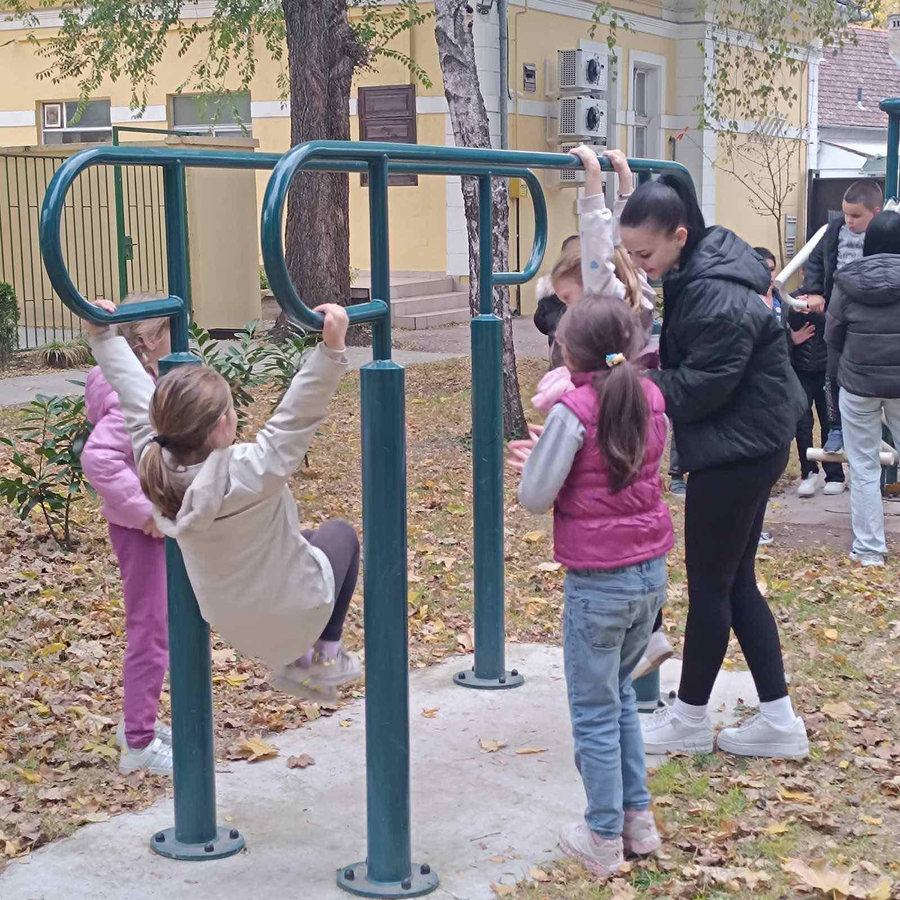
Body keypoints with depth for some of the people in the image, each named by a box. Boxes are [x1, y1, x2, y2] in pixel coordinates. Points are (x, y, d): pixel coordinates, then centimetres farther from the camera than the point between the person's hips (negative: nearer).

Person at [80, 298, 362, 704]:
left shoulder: (157, 466, -21)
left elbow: (136, 396, -10)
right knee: (341, 535, 25)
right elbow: (299, 415, -42)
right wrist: (331, 348, -49)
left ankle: (297, 661, 31)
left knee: (299, 540, 33)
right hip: (291, 614, -5)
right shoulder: (252, 473, -37)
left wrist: (102, 335, -1)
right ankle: (326, 656, 26)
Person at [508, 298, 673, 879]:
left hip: (599, 582, -7)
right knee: (619, 691, 24)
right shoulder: (651, 400, 2)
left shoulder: (573, 412, -17)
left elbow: (536, 499, -16)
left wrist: (535, 461, 6)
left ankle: (605, 840, 15)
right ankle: (638, 817, 28)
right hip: (652, 572, 7)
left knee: (594, 712, 6)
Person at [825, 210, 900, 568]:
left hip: (858, 383, 0)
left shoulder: (847, 282, -6)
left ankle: (869, 549, 10)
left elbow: (832, 336, 0)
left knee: (863, 467, 8)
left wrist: (839, 373, 15)